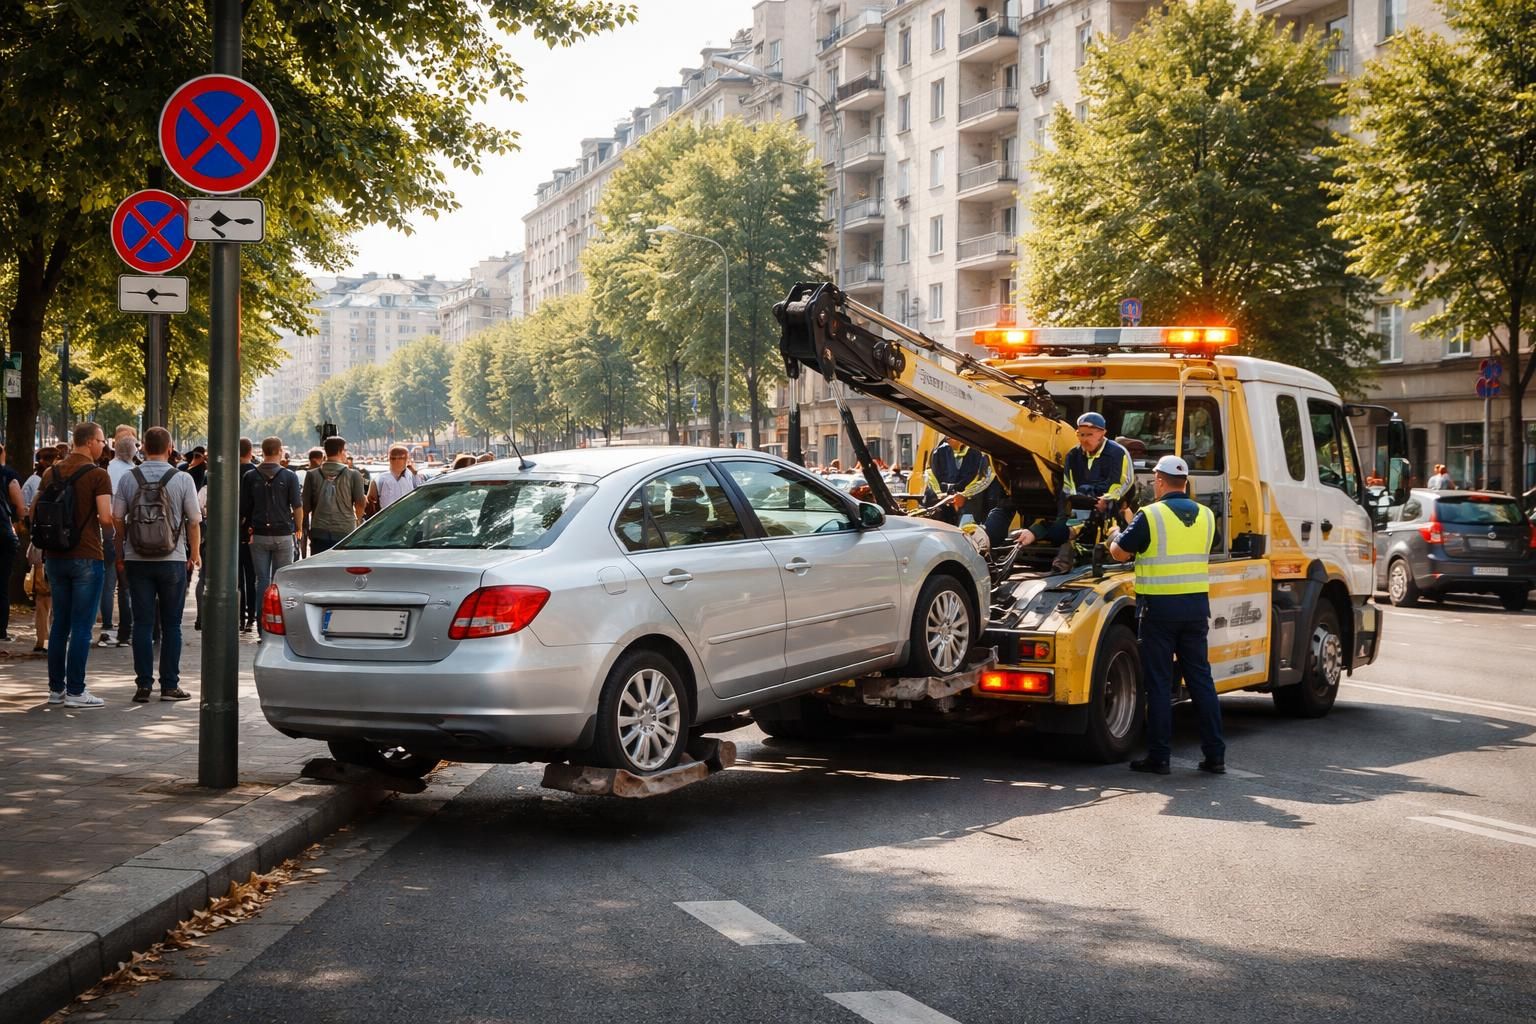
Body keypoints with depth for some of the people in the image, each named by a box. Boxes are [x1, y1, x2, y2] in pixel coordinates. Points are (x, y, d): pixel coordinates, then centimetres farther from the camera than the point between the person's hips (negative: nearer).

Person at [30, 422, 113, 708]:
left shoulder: (52, 473, 8)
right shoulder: (98, 475, -10)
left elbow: (32, 511, 12)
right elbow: (106, 518, -18)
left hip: (55, 556, 6)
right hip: (86, 556, -6)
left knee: (60, 623, 13)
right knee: (82, 627, -2)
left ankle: (56, 688, 16)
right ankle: (75, 691, -2)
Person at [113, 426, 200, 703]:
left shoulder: (128, 479, 0)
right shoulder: (182, 480, -5)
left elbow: (117, 520, 2)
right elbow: (194, 522, -3)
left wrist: (120, 555, 13)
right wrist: (194, 555, 8)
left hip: (137, 561, 2)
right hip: (173, 560, -1)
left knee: (142, 623, 5)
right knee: (171, 625, 6)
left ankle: (144, 684, 3)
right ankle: (169, 685, 6)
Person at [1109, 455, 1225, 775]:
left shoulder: (1150, 516, -11)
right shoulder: (1205, 516, 5)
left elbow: (1119, 553, -6)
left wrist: (1118, 534, 18)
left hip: (1159, 607, -4)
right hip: (1196, 605, 5)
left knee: (1159, 684, 2)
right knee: (1201, 679, 10)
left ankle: (1159, 757, 4)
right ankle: (1215, 754, 10)